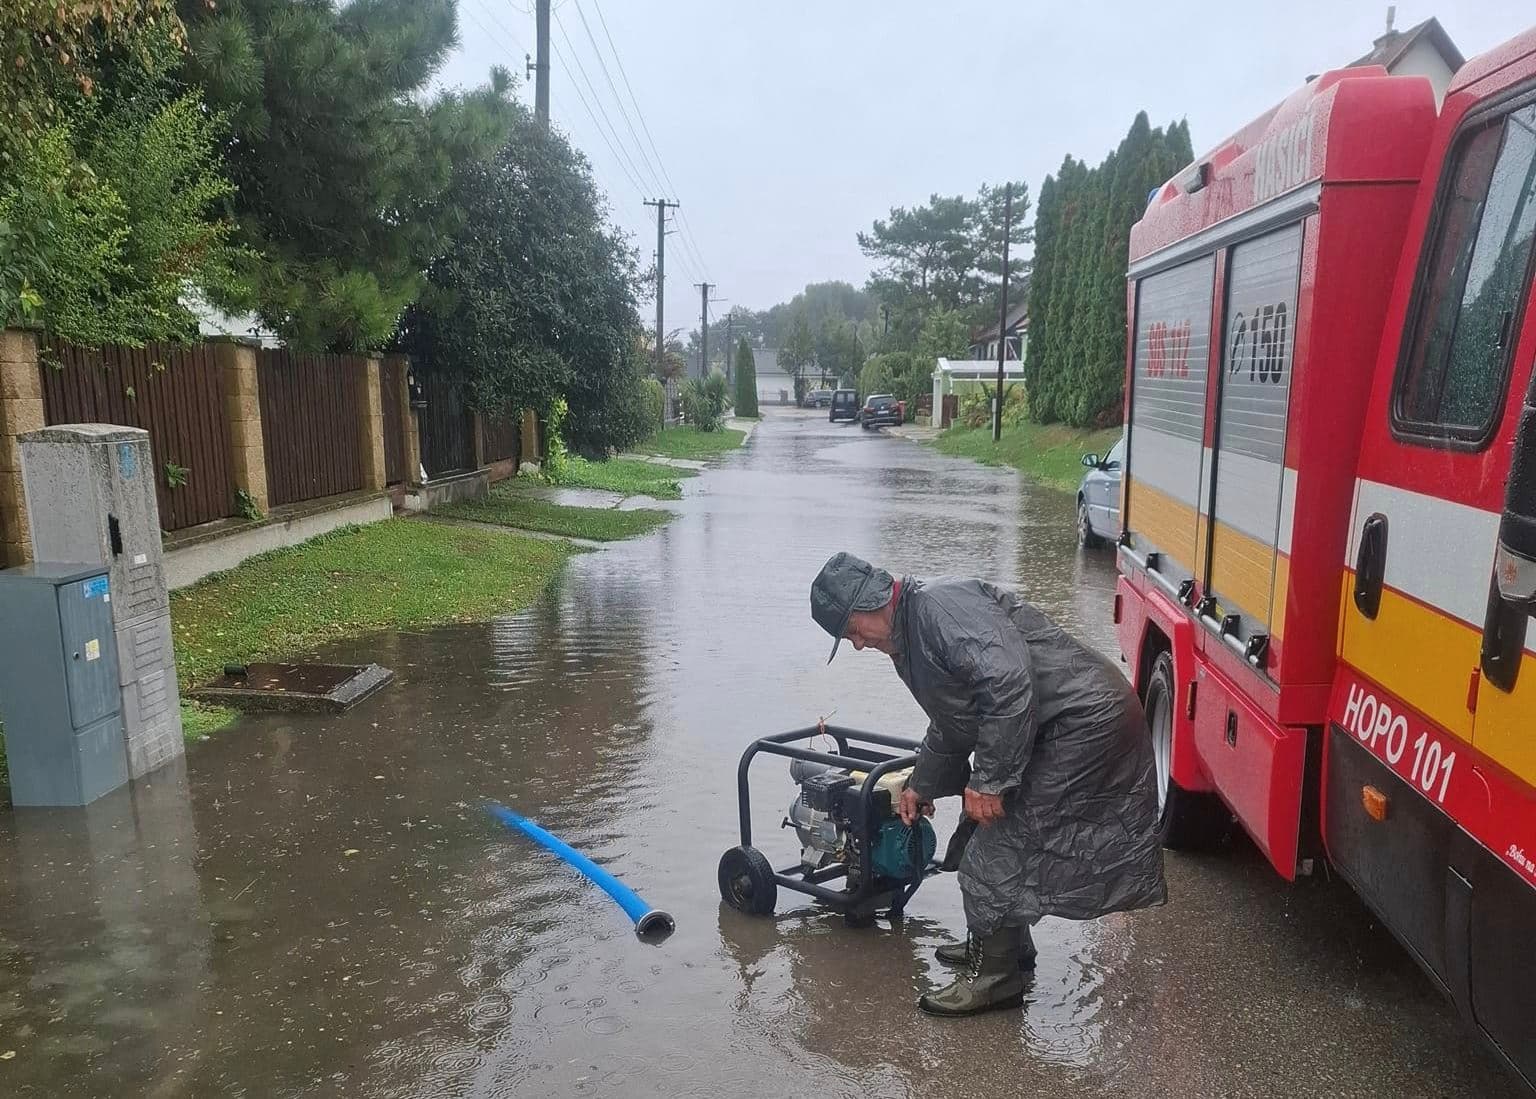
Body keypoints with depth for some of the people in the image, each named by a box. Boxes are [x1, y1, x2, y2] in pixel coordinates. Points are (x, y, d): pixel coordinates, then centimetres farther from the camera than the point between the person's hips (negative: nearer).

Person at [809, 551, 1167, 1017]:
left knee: (995, 852, -4)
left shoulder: (940, 603, -18)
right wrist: (921, 786, 40)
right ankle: (1005, 946, 38)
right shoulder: (909, 639, 15)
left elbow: (1008, 679, -30)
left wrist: (988, 779, -24)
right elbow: (951, 726, 30)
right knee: (1002, 837, 21)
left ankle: (994, 976, 13)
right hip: (1058, 731, 11)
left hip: (1085, 720, -11)